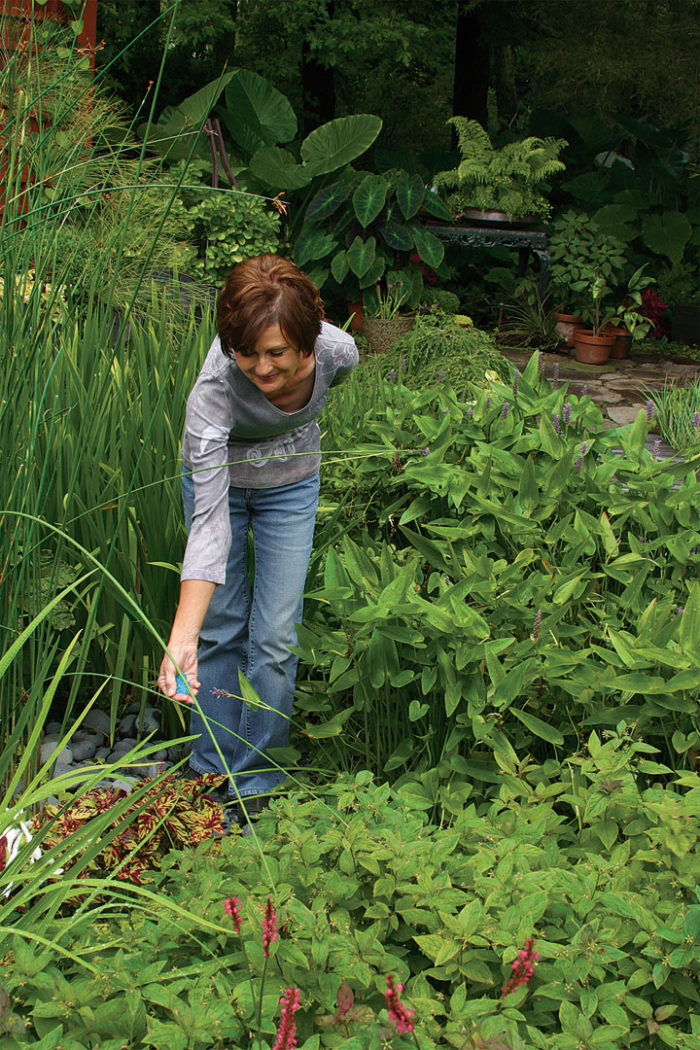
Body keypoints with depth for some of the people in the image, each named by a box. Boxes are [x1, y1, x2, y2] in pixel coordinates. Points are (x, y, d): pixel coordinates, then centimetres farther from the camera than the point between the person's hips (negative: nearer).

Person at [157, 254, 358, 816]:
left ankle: (256, 785, 14)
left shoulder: (338, 352, -31)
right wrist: (181, 636, -51)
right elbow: (209, 518, -43)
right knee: (220, 628, 6)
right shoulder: (215, 385, -39)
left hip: (291, 484, 2)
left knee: (274, 636, -1)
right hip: (219, 476, -1)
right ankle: (214, 771, 24)